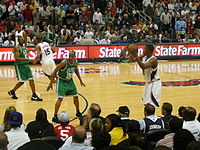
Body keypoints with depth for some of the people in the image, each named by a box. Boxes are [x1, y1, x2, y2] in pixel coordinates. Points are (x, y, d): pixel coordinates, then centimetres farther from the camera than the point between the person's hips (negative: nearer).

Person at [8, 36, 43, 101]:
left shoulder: (24, 47, 13)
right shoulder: (17, 48, -14)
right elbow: (17, 58, -25)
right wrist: (28, 59, -29)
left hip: (26, 65, 8)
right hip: (19, 66, -8)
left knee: (31, 79, -1)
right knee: (22, 81, -4)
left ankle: (34, 95, 0)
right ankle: (12, 91, 19)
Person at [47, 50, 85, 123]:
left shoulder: (76, 62, -10)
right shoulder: (64, 62, -28)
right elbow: (55, 72, -21)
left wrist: (80, 80, 16)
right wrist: (50, 83, -22)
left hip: (69, 80, 6)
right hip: (61, 81, -6)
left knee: (76, 96, 12)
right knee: (60, 98, -16)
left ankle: (78, 112, 33)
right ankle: (55, 117, -11)